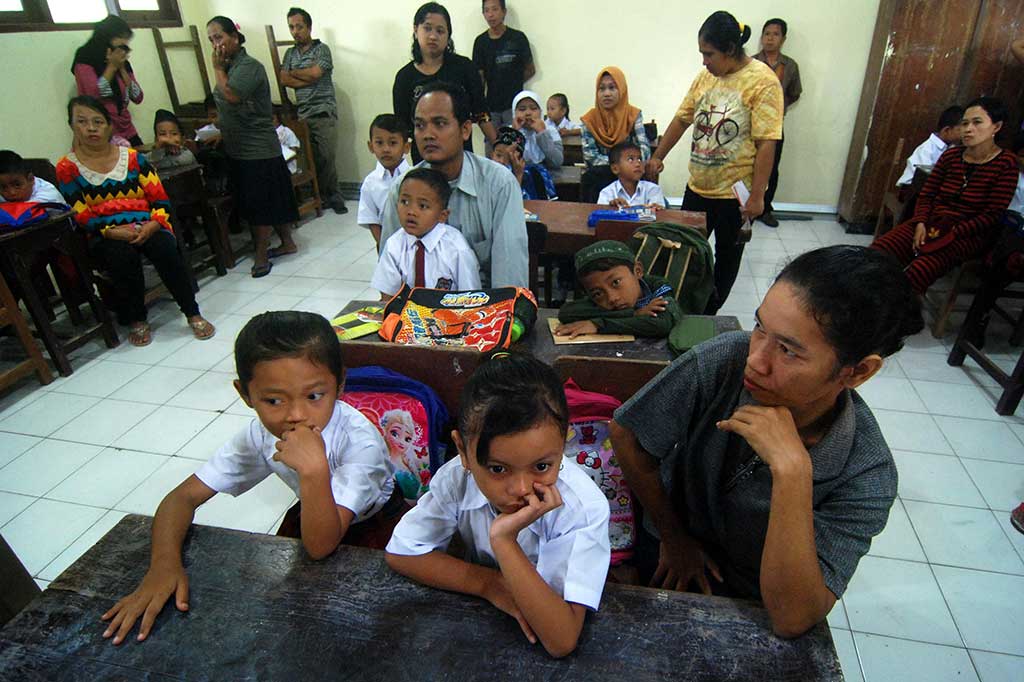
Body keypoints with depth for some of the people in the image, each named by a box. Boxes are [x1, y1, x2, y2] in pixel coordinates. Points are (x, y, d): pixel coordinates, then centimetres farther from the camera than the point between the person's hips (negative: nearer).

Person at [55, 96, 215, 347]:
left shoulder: (133, 158, 10)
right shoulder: (67, 168, 6)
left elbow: (162, 201, 5)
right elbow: (81, 218, -1)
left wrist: (152, 225, -15)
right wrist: (112, 232, -19)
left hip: (147, 228, 1)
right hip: (105, 236, -1)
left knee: (165, 249, -31)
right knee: (123, 255, -33)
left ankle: (192, 314, -21)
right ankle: (136, 321, -13)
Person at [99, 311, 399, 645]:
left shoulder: (359, 440, -40)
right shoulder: (261, 434, -23)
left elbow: (320, 546, -40)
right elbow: (184, 496, -16)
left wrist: (314, 470, -57)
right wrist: (164, 563, -36)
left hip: (378, 520, -4)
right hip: (318, 512, 4)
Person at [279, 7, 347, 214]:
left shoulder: (322, 49, 3)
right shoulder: (290, 53, 17)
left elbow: (314, 73, -12)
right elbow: (284, 80, 4)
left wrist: (292, 73, 3)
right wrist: (309, 81, -7)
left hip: (324, 113, -4)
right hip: (302, 114, 4)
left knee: (327, 157, -6)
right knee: (311, 158, 1)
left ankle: (333, 196, 5)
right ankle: (323, 195, 10)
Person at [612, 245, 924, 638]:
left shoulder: (866, 475, -22)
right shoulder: (721, 362, -23)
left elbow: (792, 620, -27)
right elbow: (625, 434, -9)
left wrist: (792, 470, -37)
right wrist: (673, 535, -2)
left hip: (751, 605, 1)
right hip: (665, 561, 0)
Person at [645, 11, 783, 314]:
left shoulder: (763, 81, -14)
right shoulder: (705, 77, 4)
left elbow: (766, 144, -18)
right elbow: (682, 119, 14)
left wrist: (757, 196, -20)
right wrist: (657, 157, 17)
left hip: (735, 193, -6)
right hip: (698, 187, 6)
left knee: (727, 255, 12)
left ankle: (709, 312, 27)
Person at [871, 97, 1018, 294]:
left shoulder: (1006, 164, -1)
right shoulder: (951, 156, 12)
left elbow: (992, 215, -6)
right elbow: (926, 195, 10)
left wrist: (951, 234, -18)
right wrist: (921, 224, -10)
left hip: (969, 234, -4)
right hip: (931, 223, 4)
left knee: (919, 271, -37)